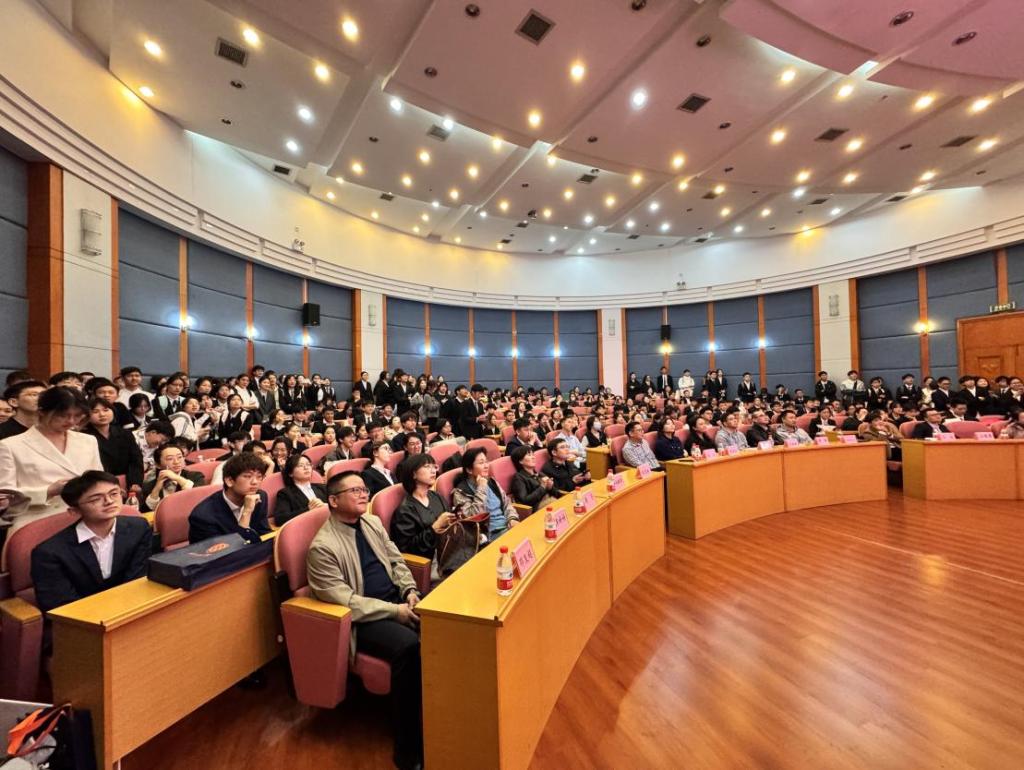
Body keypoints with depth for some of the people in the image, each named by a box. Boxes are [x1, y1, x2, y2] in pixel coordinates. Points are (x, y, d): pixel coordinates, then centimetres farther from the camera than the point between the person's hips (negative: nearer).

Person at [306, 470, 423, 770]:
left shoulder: (372, 522, 8)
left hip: (397, 599, 6)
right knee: (409, 645, -31)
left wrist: (410, 591, -5)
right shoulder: (322, 546, -14)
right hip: (362, 618, -6)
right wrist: (396, 611, -20)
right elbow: (346, 601, -17)